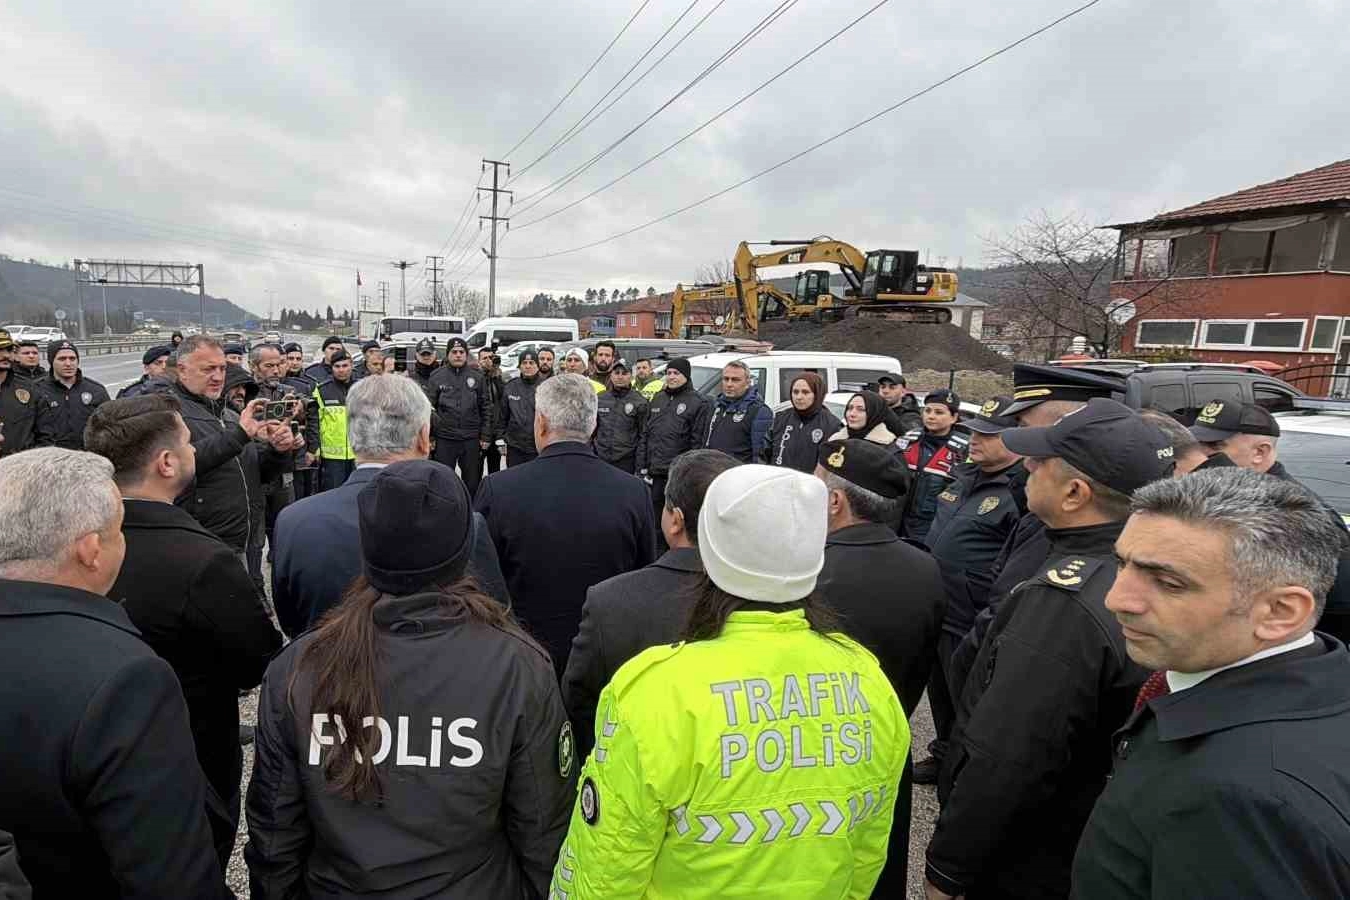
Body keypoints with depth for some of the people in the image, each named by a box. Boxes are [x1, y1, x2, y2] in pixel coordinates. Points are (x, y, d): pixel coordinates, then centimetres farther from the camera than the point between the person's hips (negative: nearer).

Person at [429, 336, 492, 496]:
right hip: (445, 439, -1)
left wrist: (485, 436, 1)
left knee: (472, 482, 10)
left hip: (471, 439, 1)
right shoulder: (437, 376, 2)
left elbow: (485, 409, 6)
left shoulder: (477, 377, 5)